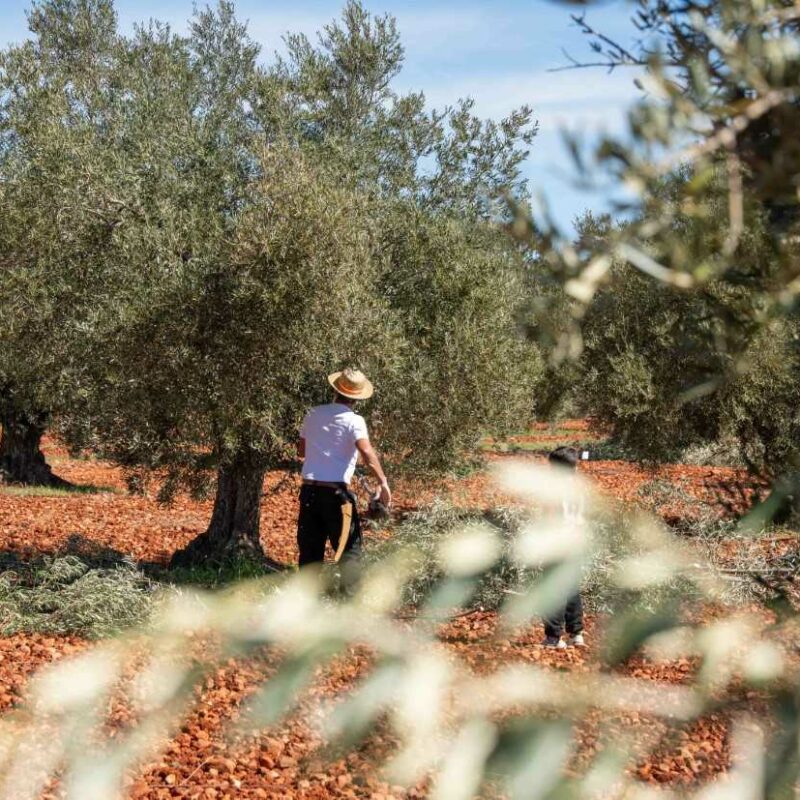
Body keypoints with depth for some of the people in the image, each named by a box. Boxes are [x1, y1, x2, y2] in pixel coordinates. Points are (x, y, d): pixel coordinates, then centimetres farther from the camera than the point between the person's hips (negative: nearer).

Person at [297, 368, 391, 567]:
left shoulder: (313, 415, 8)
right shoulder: (353, 421, -7)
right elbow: (367, 452, -22)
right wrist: (383, 483, -21)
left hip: (309, 490, 5)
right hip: (336, 492, -5)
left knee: (310, 550, 11)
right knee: (349, 548, 3)